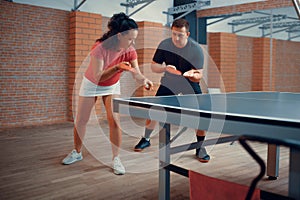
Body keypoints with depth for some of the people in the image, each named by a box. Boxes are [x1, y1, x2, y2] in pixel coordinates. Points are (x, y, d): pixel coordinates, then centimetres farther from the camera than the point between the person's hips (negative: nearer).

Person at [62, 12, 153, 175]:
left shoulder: (129, 51, -22)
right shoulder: (100, 48, -34)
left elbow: (137, 73, -21)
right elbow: (97, 77, -38)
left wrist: (143, 80, -44)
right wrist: (117, 68, -51)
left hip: (112, 86, 2)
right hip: (91, 84, -2)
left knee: (114, 121, -11)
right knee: (80, 121, 8)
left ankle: (116, 158, 3)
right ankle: (77, 152, 31)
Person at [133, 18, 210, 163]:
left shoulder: (196, 49, -23)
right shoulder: (164, 45, -17)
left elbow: (199, 75, -20)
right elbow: (153, 66, -9)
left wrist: (193, 75, -44)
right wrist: (166, 68, -31)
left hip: (189, 83, -1)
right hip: (169, 82, 2)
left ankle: (200, 148, 4)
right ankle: (146, 139, 25)